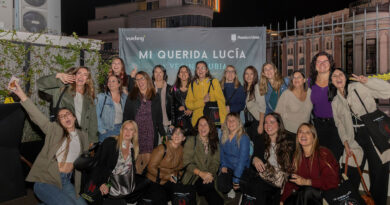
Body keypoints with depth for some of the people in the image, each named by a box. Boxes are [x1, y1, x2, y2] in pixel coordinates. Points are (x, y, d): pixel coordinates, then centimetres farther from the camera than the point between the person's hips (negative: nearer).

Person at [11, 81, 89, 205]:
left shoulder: (83, 136, 9)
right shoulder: (55, 130, -2)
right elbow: (37, 116, -14)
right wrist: (22, 95, -24)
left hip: (66, 182, 5)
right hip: (46, 181, -5)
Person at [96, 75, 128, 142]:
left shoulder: (125, 97, 10)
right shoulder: (101, 97, 2)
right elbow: (96, 115, -3)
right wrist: (102, 130, -9)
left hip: (121, 130, 3)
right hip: (106, 131, -2)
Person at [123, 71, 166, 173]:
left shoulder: (155, 97, 8)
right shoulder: (132, 97, 6)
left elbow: (159, 117, 10)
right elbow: (126, 116, 4)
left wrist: (162, 133, 6)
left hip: (150, 133, 1)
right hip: (135, 133, 0)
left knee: (148, 159, -1)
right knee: (136, 159, 1)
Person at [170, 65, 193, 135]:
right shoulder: (175, 88, 8)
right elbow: (172, 106, 11)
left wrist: (191, 110, -13)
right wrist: (172, 123, 6)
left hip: (191, 119, -1)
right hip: (179, 120, 1)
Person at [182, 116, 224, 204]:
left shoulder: (215, 143, 15)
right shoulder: (191, 141, 3)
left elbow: (216, 162, 6)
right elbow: (187, 162, -5)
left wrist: (211, 174, -15)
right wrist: (201, 173, -19)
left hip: (210, 177, 3)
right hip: (194, 176, -3)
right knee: (209, 186, -33)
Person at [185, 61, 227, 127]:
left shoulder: (214, 82, 1)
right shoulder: (192, 85, 7)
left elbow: (221, 101, -3)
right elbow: (188, 104, 4)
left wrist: (223, 121, -11)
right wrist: (203, 101, -11)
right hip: (197, 120, 2)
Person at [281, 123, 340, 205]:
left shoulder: (323, 153, -10)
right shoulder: (297, 156, 7)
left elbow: (332, 181, -17)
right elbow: (292, 181, 4)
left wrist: (306, 182, -22)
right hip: (303, 194, 4)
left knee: (307, 191, -31)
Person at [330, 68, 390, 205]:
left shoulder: (360, 87, -2)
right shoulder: (335, 102, 12)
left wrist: (367, 81, -17)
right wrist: (345, 143, 5)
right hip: (355, 141, 3)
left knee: (379, 176, 4)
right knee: (352, 177, 7)